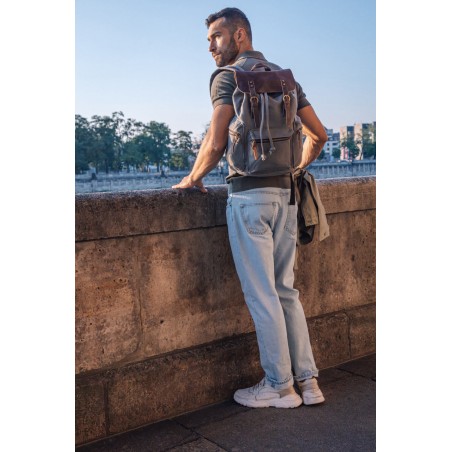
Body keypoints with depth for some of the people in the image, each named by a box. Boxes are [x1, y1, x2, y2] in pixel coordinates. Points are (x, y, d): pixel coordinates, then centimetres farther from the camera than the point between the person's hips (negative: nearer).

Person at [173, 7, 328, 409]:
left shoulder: (230, 76, -4)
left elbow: (215, 145, -12)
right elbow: (318, 133, 17)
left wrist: (192, 179, 4)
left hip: (249, 194, -7)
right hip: (285, 193, 7)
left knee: (261, 296, 0)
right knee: (286, 290, 13)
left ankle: (279, 386, 10)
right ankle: (308, 380, 17)